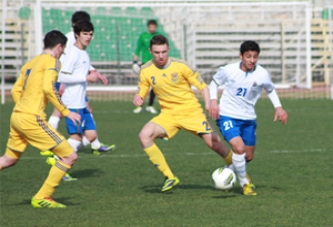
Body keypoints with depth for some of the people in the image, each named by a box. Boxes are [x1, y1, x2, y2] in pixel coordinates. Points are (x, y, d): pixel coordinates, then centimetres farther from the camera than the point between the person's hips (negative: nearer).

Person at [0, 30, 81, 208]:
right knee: (69, 156, -3)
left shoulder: (30, 63, 19)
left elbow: (15, 91, 21)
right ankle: (42, 198, 0)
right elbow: (48, 88, -20)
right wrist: (66, 112, -16)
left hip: (16, 115, 9)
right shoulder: (52, 61, -5)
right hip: (32, 118, -9)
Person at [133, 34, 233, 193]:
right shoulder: (146, 71, -3)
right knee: (145, 135, -22)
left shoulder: (181, 66, -11)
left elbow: (202, 86, -5)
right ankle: (169, 178, -15)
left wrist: (208, 103, -21)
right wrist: (137, 98, -17)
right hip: (168, 114, 2)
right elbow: (141, 94, 7)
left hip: (192, 111, -2)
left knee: (214, 143, -10)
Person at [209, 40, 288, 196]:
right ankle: (245, 183, -2)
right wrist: (213, 100, -10)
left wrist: (278, 107, -1)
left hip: (248, 119, 4)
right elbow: (214, 82, 5)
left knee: (248, 156, 11)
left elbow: (270, 90, 12)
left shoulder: (262, 74, -9)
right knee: (239, 148, -23)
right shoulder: (228, 70, -14)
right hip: (227, 116, -4)